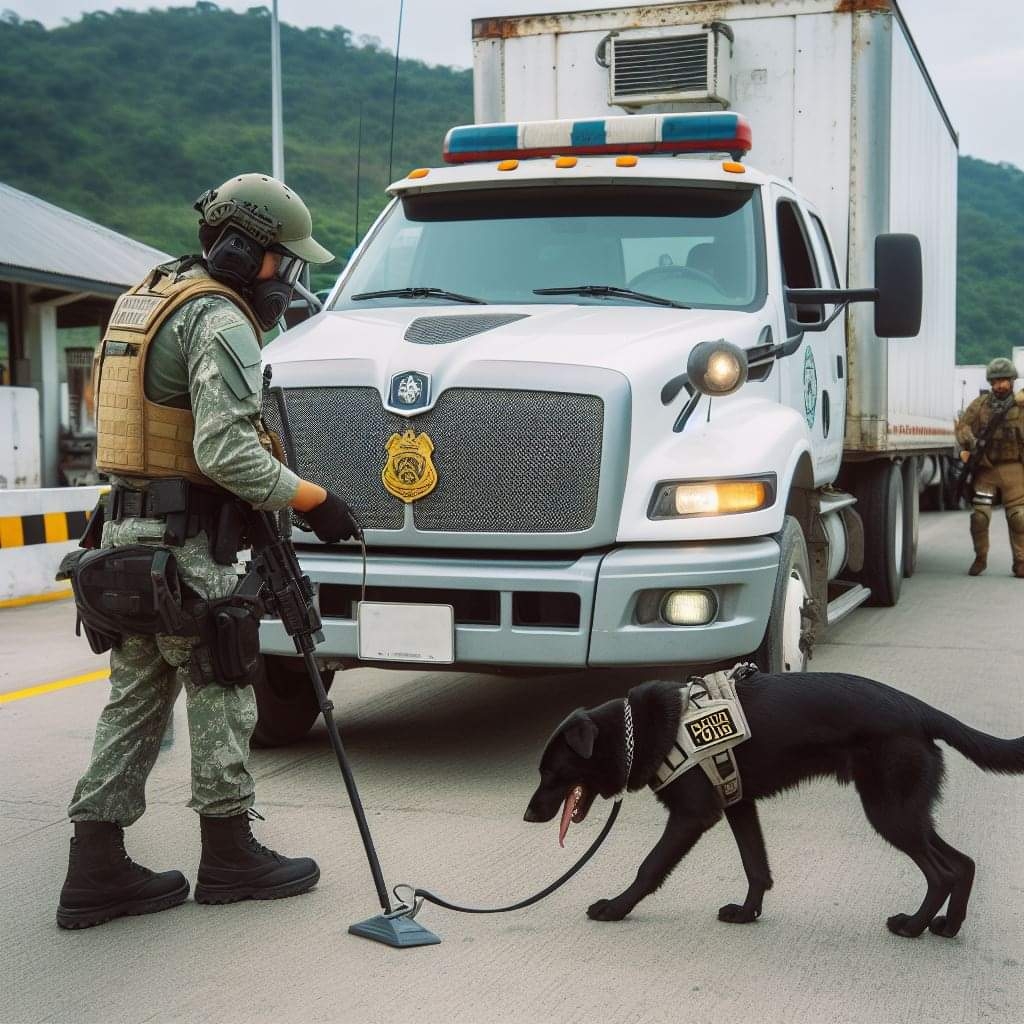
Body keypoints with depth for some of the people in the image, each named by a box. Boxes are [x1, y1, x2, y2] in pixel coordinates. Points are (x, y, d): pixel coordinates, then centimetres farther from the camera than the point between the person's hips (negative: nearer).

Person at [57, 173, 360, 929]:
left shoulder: (146, 301, 17)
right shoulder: (221, 322, -14)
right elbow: (226, 453, -23)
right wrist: (311, 499, -15)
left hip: (128, 530, 9)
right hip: (188, 544, -9)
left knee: (136, 698, 12)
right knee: (222, 697, 4)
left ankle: (96, 869, 14)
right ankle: (229, 857, 17)